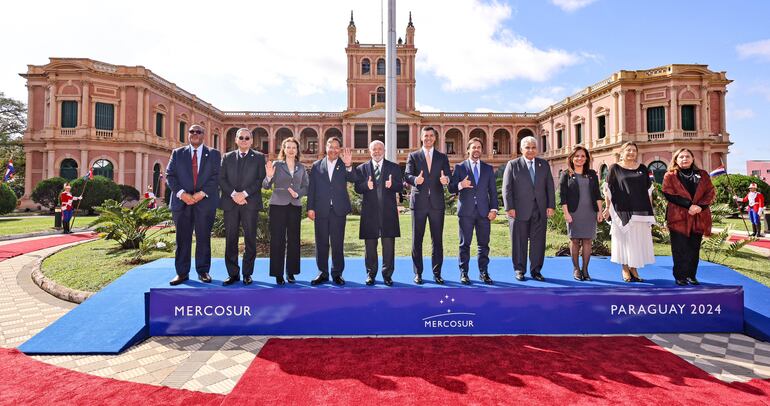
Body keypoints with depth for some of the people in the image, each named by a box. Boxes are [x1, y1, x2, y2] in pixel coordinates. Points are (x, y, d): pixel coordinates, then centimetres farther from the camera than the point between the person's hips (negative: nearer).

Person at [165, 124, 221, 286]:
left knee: (203, 238, 4)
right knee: (182, 239, 4)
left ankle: (203, 271, 13)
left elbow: (216, 176, -1)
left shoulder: (213, 154, 9)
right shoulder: (177, 153, 13)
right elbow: (170, 176, 5)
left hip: (205, 202, -1)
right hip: (182, 202, 1)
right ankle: (182, 272, 12)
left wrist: (202, 193, -13)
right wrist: (181, 193, -11)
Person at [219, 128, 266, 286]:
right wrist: (233, 194, -9)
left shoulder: (259, 157, 8)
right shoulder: (227, 157, 15)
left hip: (250, 203, -2)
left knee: (250, 240, 0)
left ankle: (247, 274, 10)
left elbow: (261, 179, -2)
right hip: (230, 203, 2)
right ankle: (233, 273, 12)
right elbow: (221, 178, 6)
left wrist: (244, 193, -12)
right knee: (230, 240, 4)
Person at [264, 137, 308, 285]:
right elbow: (266, 186, -2)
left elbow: (306, 187, 9)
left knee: (293, 239, 5)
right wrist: (269, 176, -22)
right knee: (277, 239, -3)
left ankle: (291, 272, 15)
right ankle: (278, 274, 6)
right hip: (278, 206, -2)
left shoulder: (301, 168, 11)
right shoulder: (276, 164, 4)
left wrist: (297, 194, -10)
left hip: (295, 206, 3)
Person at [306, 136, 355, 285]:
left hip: (338, 210, -1)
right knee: (321, 243, 8)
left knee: (338, 243, 4)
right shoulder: (317, 165, 8)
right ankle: (323, 273, 18)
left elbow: (353, 179, -14)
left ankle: (337, 274, 15)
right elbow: (311, 188, 6)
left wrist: (349, 165, -32)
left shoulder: (344, 165, 5)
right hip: (321, 210, 1)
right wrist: (310, 208, -1)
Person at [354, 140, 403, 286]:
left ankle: (387, 274, 14)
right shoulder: (362, 168, 9)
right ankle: (371, 273, 20)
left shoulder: (394, 167, 9)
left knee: (389, 245, 3)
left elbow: (400, 187, 2)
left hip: (388, 211, 0)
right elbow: (357, 188, 2)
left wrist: (392, 185, -19)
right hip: (369, 212, 1)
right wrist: (366, 186, -18)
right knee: (370, 245, 7)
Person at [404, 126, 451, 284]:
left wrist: (446, 179, -25)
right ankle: (418, 273, 14)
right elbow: (407, 175, -5)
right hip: (419, 203, -1)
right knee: (416, 239, 4)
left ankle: (437, 273, 15)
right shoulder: (413, 156, 8)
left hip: (437, 203, 1)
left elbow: (447, 175, 0)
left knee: (437, 240, 4)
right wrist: (415, 179, -28)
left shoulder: (442, 157, 12)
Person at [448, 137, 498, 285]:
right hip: (466, 211, -2)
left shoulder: (488, 168, 14)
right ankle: (464, 273, 9)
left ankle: (483, 273, 14)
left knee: (484, 244, 4)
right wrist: (460, 185, -19)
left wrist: (494, 209, 0)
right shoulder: (459, 167, 7)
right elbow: (451, 188, 2)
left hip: (484, 211, 2)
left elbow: (493, 191, 10)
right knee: (465, 244, 2)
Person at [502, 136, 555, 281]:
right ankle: (520, 270, 16)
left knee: (538, 241, 6)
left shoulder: (544, 164, 12)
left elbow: (550, 186, 10)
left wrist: (551, 205, 1)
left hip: (540, 210, 3)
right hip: (519, 210, -3)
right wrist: (510, 208, -10)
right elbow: (507, 188, -3)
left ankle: (536, 270, 17)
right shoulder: (512, 165, 2)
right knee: (519, 241, 4)